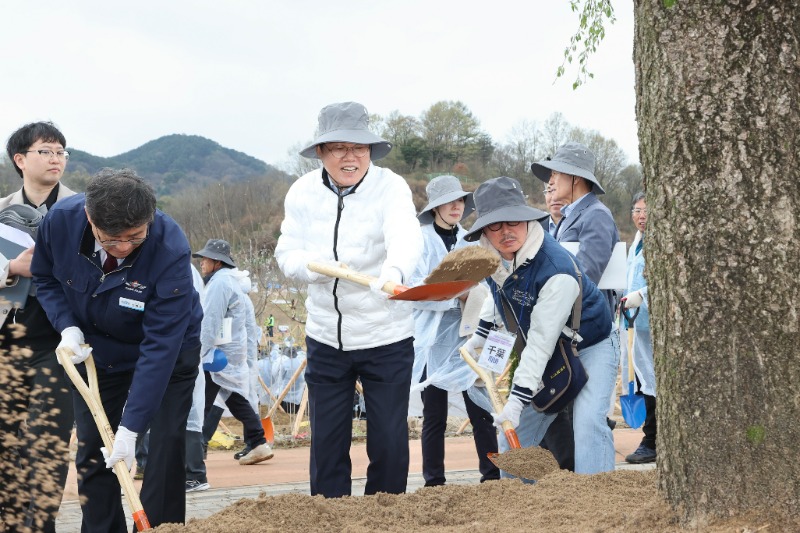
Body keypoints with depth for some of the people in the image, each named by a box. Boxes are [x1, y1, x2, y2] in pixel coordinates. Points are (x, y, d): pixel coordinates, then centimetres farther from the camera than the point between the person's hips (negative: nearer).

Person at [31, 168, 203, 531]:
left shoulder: (170, 250, -37)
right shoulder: (60, 221, -27)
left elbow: (160, 347, -35)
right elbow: (45, 278, -3)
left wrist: (130, 427, -37)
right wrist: (68, 327, -22)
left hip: (168, 352, -3)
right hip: (95, 351, 3)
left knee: (166, 448, -10)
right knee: (92, 452, 4)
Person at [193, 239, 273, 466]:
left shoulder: (219, 283, -13)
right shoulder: (231, 280, 19)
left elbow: (210, 323, -19)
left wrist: (200, 354, -18)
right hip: (234, 353, 10)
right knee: (237, 400, 11)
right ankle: (258, 445, 9)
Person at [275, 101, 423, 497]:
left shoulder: (390, 187, -13)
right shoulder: (303, 192, -1)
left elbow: (406, 237, -32)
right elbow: (286, 254, 3)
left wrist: (394, 272, -55)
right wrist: (316, 266, -21)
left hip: (386, 338, -3)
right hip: (325, 338, 3)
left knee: (389, 442, 4)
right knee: (326, 442, 9)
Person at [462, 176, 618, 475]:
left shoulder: (557, 270, -35)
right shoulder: (491, 256, -11)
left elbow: (541, 341, -34)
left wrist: (519, 397, -34)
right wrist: (480, 335, 18)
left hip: (589, 349, -7)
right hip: (545, 356, 7)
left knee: (587, 424, -25)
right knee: (514, 429, 5)